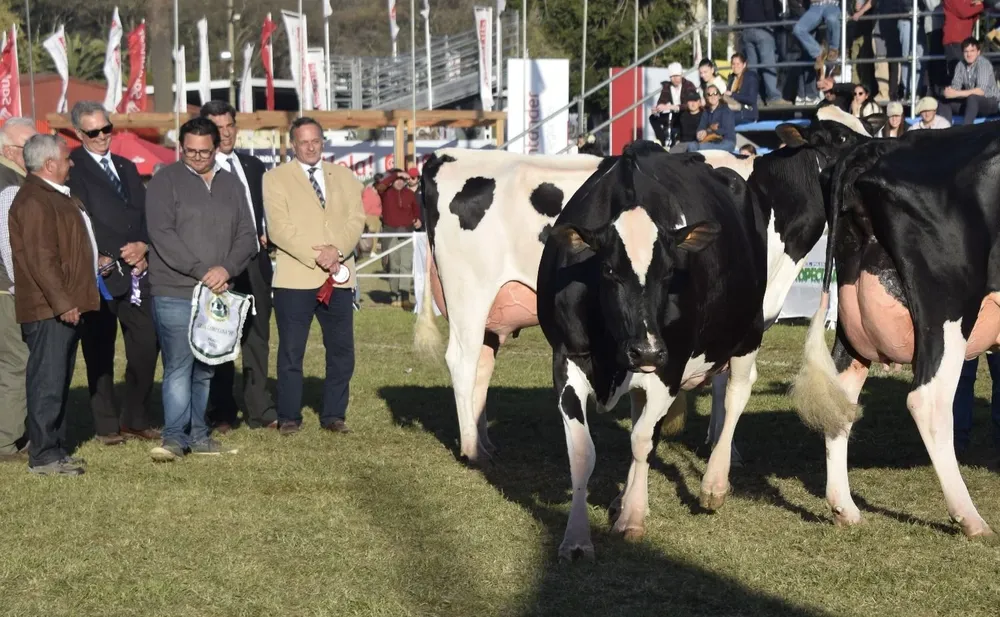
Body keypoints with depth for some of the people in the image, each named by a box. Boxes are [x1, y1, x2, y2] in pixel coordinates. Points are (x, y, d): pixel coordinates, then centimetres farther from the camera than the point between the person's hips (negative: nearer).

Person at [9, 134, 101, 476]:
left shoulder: (56, 197, 19)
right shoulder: (33, 201, -15)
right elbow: (40, 259, -21)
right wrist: (62, 303, -22)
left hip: (66, 306, 11)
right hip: (48, 309, -11)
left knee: (59, 382, 15)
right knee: (47, 382, -8)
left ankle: (55, 450, 22)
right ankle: (43, 456, -6)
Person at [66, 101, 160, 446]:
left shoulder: (126, 168, 19)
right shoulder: (73, 169, -3)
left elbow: (144, 214, 14)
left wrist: (143, 246, -6)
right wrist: (122, 251, -14)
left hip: (137, 271, 5)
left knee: (147, 346, 3)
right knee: (100, 352, 2)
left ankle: (136, 418, 15)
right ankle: (106, 424, 10)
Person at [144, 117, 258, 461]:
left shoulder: (231, 184, 14)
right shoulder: (165, 181, 0)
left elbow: (247, 236, 9)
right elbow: (162, 233, -10)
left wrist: (227, 269, -9)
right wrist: (201, 271, -14)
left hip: (217, 292, 4)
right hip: (174, 292, -4)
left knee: (205, 369, 8)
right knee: (178, 366, -10)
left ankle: (197, 435, 15)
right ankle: (174, 437, -9)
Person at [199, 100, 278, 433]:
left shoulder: (254, 167, 14)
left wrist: (265, 235, 4)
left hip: (255, 261, 5)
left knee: (257, 337, 8)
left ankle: (260, 411, 14)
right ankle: (222, 414, 6)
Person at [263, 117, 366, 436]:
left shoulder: (343, 177, 16)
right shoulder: (276, 179, 4)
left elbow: (355, 219, 5)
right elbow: (280, 229, -6)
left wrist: (337, 250, -13)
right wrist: (316, 257, -14)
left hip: (339, 276, 4)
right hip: (295, 277, -3)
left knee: (342, 350, 4)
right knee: (291, 352, -1)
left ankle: (333, 415, 14)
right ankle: (289, 417, 7)